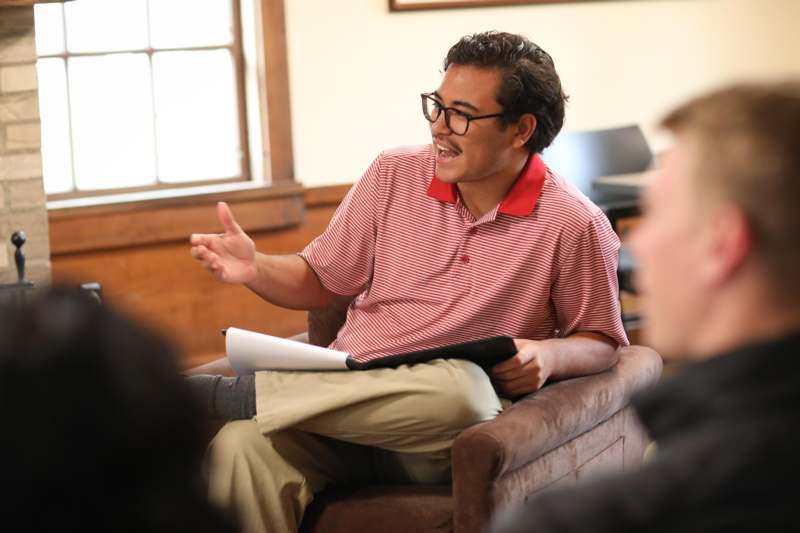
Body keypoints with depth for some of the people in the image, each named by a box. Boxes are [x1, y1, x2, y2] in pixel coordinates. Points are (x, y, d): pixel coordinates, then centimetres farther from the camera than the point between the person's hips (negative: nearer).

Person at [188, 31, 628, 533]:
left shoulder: (575, 225, -3)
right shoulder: (394, 175, 6)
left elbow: (600, 342, 8)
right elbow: (321, 281, 15)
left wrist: (550, 355, -14)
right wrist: (255, 268, -5)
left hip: (445, 435, -1)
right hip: (345, 395, 1)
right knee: (241, 446, -35)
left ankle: (238, 394, -25)